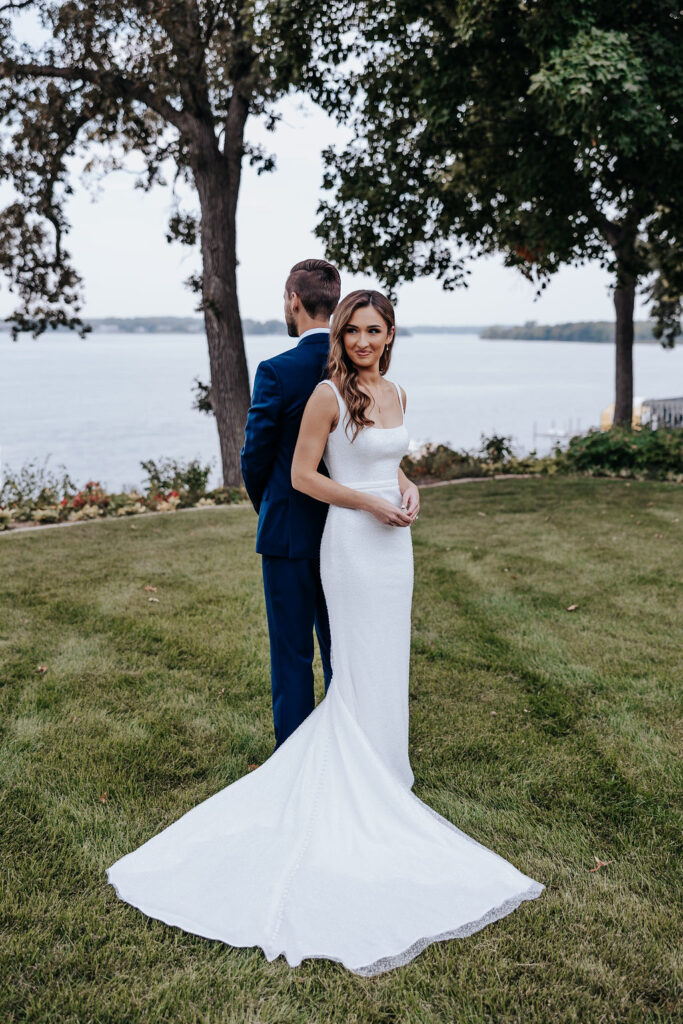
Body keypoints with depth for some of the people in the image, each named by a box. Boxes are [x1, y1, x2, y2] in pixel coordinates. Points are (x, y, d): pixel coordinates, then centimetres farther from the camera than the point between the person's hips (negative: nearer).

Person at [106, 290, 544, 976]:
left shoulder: (396, 393, 11)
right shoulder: (328, 394, -11)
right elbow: (302, 475, -11)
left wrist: (407, 491, 1)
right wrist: (370, 502, -15)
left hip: (394, 541, 7)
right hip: (351, 540, -7)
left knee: (386, 663, 15)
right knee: (361, 668, 1)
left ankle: (381, 772, 31)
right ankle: (362, 786, 17)